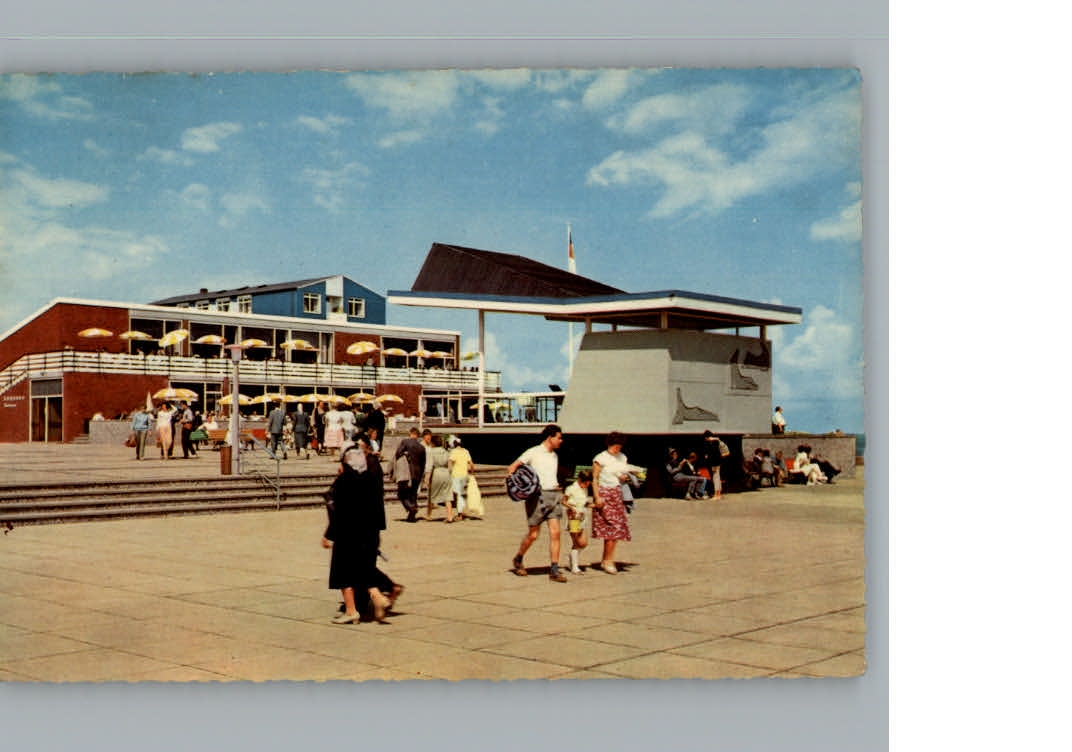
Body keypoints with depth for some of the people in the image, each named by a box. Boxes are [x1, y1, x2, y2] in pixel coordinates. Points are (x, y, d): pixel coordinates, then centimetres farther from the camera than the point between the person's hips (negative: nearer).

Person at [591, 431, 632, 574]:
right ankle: (608, 561, -4)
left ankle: (605, 560, 14)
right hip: (605, 494, -6)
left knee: (619, 528, 3)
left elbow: (626, 474, 24)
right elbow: (594, 478, -7)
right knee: (613, 527, -12)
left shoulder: (622, 457, 14)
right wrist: (597, 497, -14)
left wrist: (625, 477, -1)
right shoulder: (600, 458, -5)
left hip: (618, 495, 6)